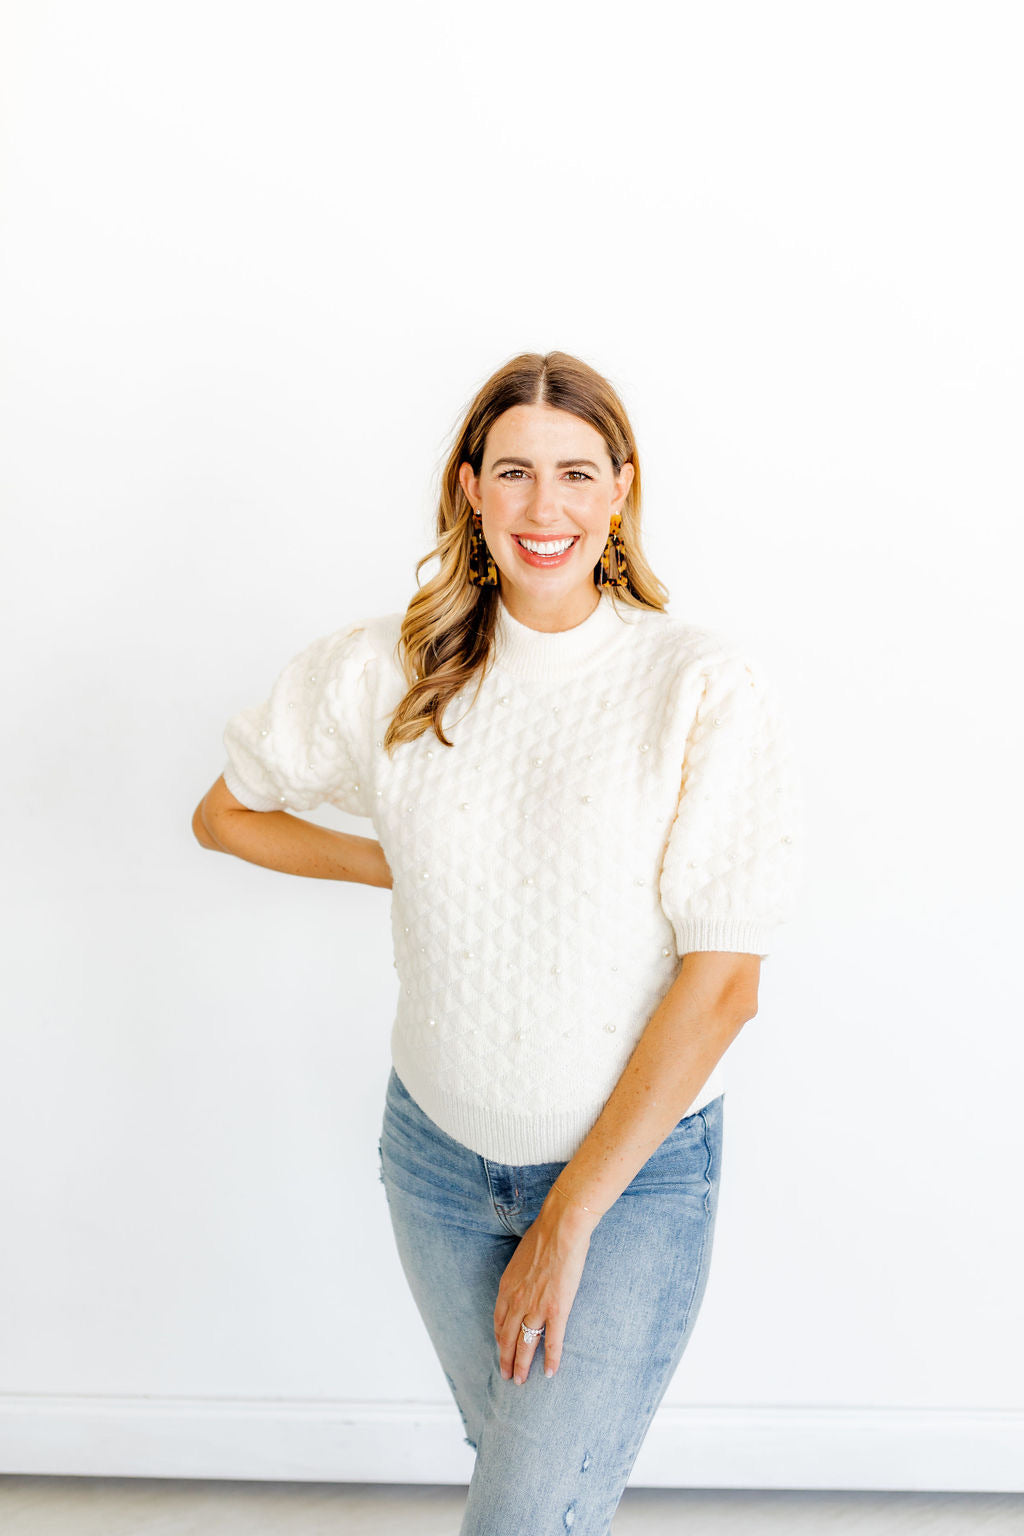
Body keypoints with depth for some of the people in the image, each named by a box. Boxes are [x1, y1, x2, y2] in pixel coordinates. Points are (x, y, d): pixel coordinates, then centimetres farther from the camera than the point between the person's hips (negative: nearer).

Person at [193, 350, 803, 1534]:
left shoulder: (708, 691, -15)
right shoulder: (391, 669, -5)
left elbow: (722, 982, -16)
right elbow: (226, 815, 10)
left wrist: (570, 1219, -15)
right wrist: (398, 864, -1)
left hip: (636, 1167, -3)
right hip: (439, 1153, 4)